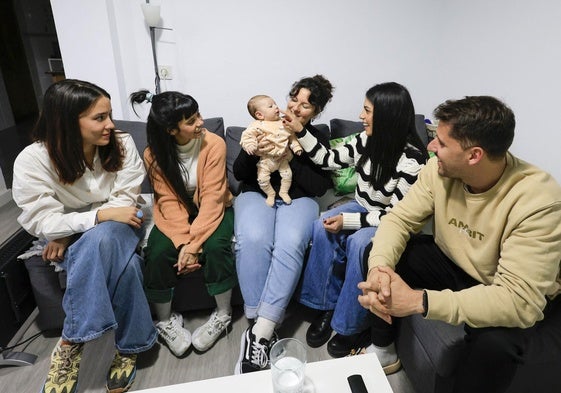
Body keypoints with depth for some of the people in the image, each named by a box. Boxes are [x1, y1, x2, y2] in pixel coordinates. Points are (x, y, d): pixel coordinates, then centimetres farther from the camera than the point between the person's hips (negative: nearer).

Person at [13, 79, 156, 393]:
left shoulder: (122, 144, -11)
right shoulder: (32, 160, -16)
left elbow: (124, 201, -12)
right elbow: (42, 221, -17)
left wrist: (72, 234, -20)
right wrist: (101, 215, -29)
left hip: (119, 228, 2)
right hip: (71, 240, -1)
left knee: (101, 241, -35)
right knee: (123, 263, -34)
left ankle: (71, 342, -15)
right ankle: (130, 346, -16)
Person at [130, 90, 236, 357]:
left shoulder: (214, 144, -19)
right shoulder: (154, 154, -12)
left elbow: (212, 198, -22)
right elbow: (169, 201, -15)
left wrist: (194, 242, -30)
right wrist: (183, 242, -29)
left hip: (211, 209, -1)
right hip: (177, 211, 2)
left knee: (216, 246, -30)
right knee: (158, 251, -25)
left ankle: (223, 314, -4)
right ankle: (165, 320, 2)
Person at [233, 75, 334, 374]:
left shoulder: (318, 140, 10)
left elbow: (319, 187, -3)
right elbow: (239, 173, 8)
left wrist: (288, 158, -12)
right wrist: (253, 153, -13)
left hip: (297, 199, 0)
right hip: (256, 194, 1)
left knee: (290, 245, -33)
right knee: (253, 241, -33)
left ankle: (259, 334, -30)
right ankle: (261, 324, -24)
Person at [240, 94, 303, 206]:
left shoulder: (283, 123, 5)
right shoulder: (258, 125, -11)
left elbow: (291, 136, 12)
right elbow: (247, 135, -17)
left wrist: (297, 147, 2)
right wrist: (250, 145, -35)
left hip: (282, 158, 4)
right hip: (265, 159, -3)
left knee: (287, 174, 2)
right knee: (262, 178, -7)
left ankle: (284, 192, 27)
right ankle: (271, 194, 19)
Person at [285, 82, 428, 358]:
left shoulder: (411, 159, -24)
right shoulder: (368, 140, -6)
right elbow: (329, 160, 3)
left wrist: (348, 220, -26)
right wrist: (299, 132, -2)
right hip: (362, 208, 6)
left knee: (358, 243, -34)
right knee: (322, 227, -21)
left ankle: (354, 325, -12)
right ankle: (327, 306, -8)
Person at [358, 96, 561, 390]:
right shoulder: (440, 168, -17)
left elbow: (518, 300, -37)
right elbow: (399, 219, -15)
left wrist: (419, 301, -45)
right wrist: (379, 268, -36)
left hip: (520, 297, -4)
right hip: (452, 263, 5)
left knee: (495, 342, -36)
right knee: (377, 254, -10)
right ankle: (382, 348, 11)